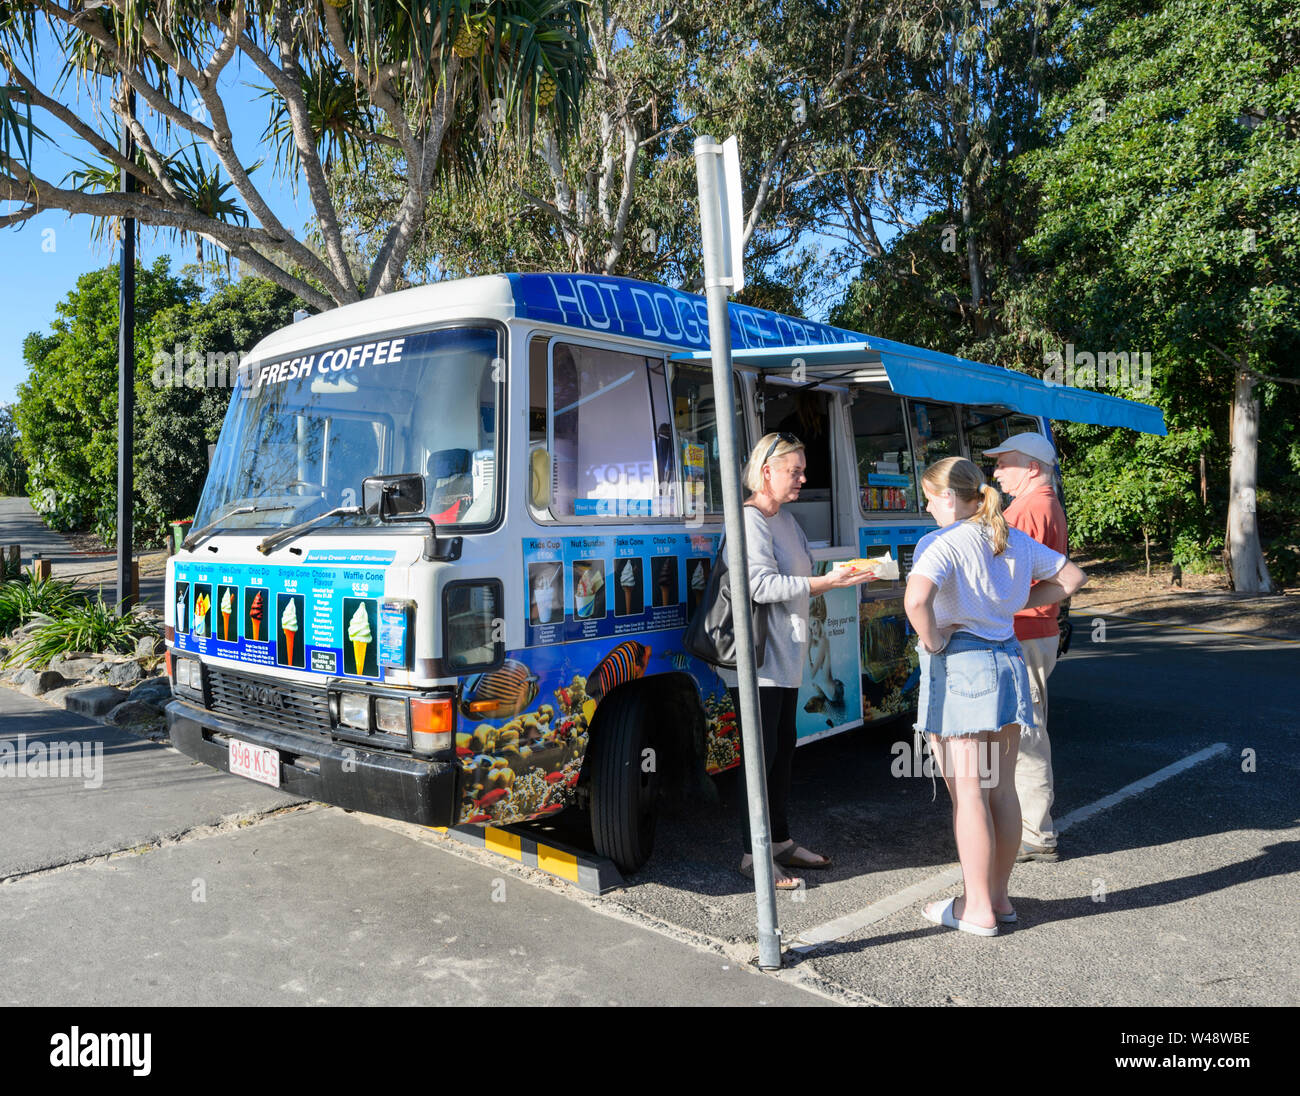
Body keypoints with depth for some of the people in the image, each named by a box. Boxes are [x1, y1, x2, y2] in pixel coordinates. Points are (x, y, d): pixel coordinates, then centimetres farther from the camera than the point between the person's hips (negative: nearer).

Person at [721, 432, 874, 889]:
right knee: (762, 752, -5)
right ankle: (754, 856, 5)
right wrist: (825, 583, -26)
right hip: (756, 658, -10)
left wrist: (840, 576, 6)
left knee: (783, 748, 15)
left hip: (785, 657, 10)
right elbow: (761, 585, -23)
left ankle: (781, 842, 27)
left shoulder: (785, 519, 16)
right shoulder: (749, 520, -14)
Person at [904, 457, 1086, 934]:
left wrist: (931, 640, -15)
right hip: (1008, 658, 8)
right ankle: (999, 896, 25)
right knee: (1001, 789, 14)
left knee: (967, 793, 2)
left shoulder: (944, 543, -14)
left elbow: (917, 597, -32)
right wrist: (1014, 604, 15)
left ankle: (977, 908, 11)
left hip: (958, 665, -7)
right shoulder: (1015, 540, 9)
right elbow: (1072, 576, 19)